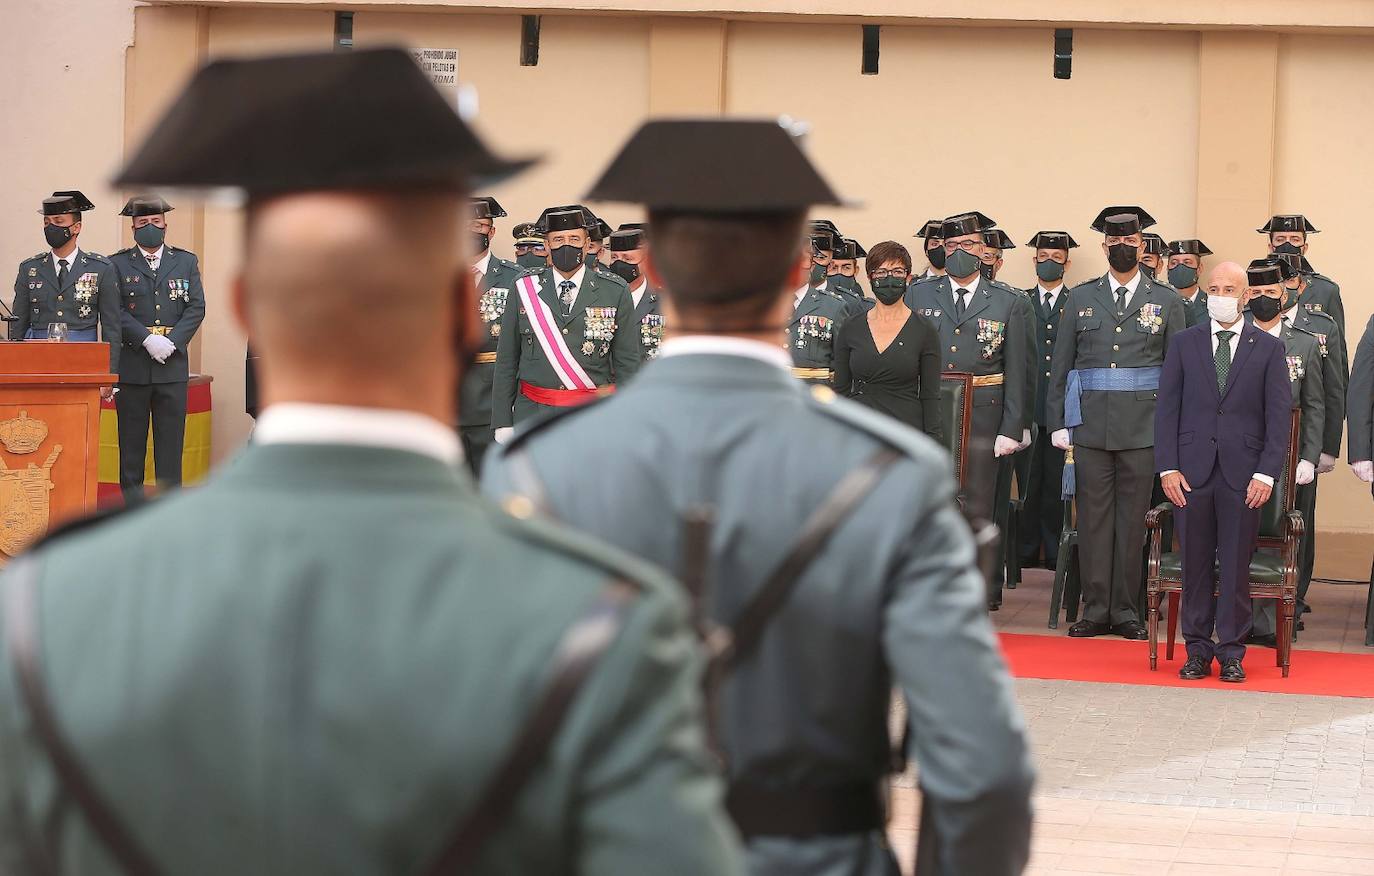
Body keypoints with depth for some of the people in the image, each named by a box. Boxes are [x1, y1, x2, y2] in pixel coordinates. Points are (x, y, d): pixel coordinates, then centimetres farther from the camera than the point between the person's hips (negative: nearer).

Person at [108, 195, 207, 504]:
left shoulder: (186, 261, 11)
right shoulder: (118, 264, 5)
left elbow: (196, 308, 3)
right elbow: (116, 312, -4)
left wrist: (171, 341, -11)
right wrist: (148, 340, -16)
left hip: (173, 365, 1)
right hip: (132, 365, -1)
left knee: (171, 439, 1)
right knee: (131, 441, 3)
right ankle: (133, 505, 8)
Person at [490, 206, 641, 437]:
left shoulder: (615, 292, 2)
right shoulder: (523, 289, 5)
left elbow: (627, 364, 4)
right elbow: (506, 360, 8)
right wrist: (503, 423, 3)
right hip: (532, 415, 1)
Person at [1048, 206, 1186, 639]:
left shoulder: (1167, 302, 7)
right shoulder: (1081, 298, 10)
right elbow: (1060, 367, 10)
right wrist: (1057, 423, 3)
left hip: (1143, 428, -1)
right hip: (1090, 426, 1)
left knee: (1133, 520, 2)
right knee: (1093, 517, 1)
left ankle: (1126, 611, 9)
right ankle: (1095, 611, 8)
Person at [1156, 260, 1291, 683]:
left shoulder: (1268, 348, 5)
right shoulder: (1184, 343, 8)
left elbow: (1279, 416, 2)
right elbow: (1167, 408, 6)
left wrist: (1266, 473, -7)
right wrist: (1168, 467, -4)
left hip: (1243, 473, -1)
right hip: (1192, 470, 1)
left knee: (1236, 565, 2)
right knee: (1196, 564, 4)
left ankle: (1231, 652, 10)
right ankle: (1197, 650, 13)